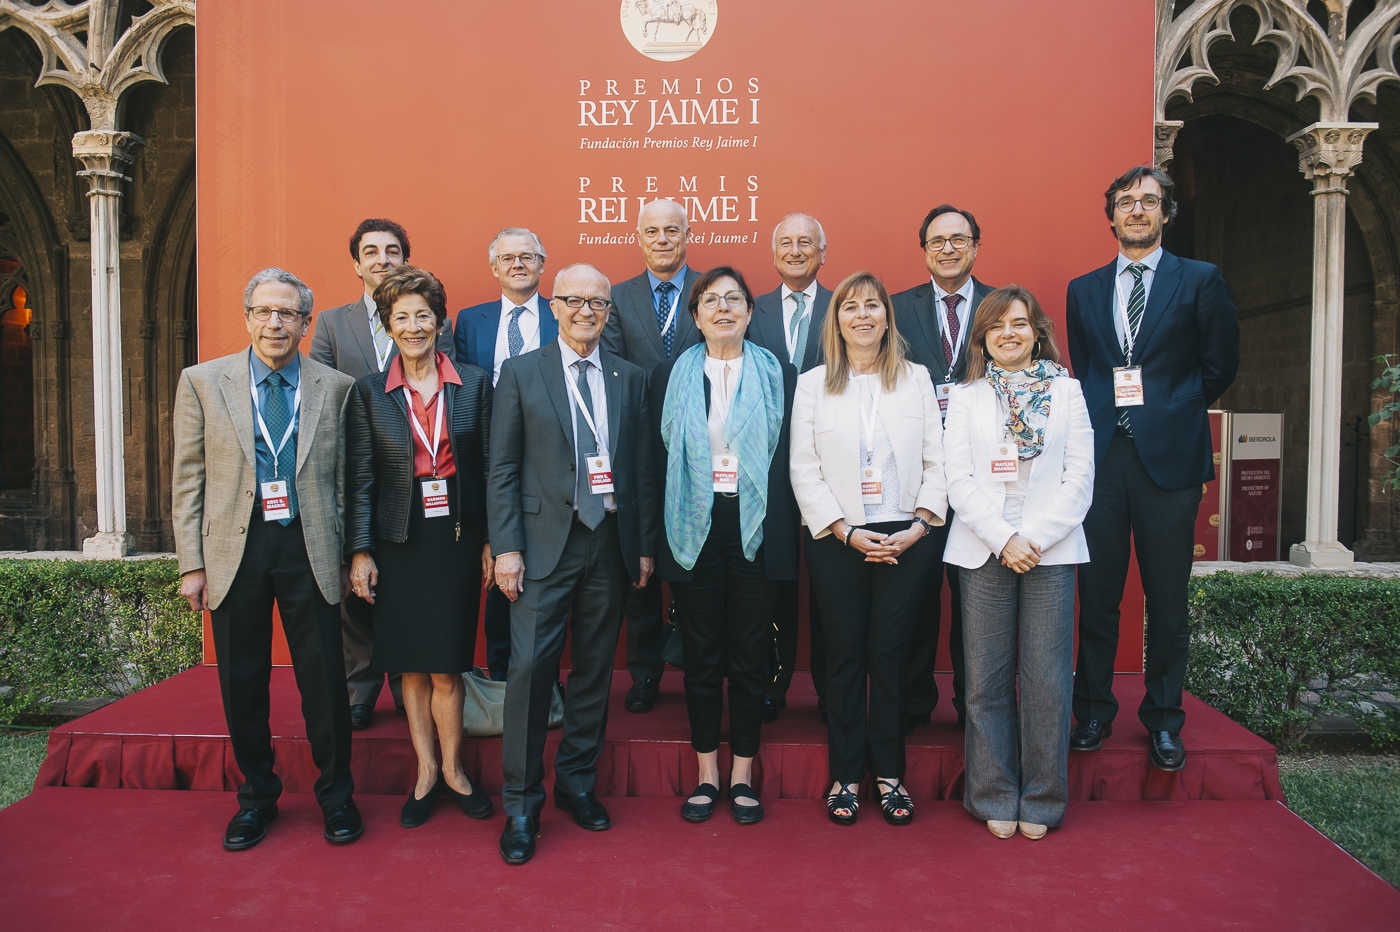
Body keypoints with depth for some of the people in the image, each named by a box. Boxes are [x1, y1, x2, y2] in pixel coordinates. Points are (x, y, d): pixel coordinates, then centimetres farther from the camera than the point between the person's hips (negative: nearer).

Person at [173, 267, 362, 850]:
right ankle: (257, 795, 30)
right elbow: (188, 480, 4)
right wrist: (192, 563, 0)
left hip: (309, 549, 0)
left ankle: (336, 796, 23)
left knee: (324, 679, 4)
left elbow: (344, 480, 7)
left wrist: (351, 554, 4)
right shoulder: (203, 382, 4)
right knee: (242, 682, 11)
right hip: (235, 550, 1)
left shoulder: (336, 388, 4)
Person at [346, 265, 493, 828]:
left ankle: (452, 770, 20)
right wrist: (360, 551, -4)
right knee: (411, 667, 9)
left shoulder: (473, 385, 2)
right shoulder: (369, 393, 2)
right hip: (399, 543, 1)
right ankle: (426, 772, 24)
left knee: (446, 667, 2)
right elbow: (361, 479, 1)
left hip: (456, 539, -1)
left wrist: (491, 541, -1)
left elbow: (488, 469, 3)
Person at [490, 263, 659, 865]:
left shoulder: (629, 378, 10)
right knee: (531, 666, -4)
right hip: (545, 543, -3)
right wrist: (506, 548, -8)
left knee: (595, 668, 11)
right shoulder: (521, 373, 3)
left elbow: (643, 469, 10)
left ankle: (577, 782, 28)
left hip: (611, 542, 3)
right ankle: (522, 804, 11)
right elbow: (502, 469, -1)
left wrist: (645, 545, 6)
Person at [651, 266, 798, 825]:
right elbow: (660, 460, 6)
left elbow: (789, 462, 3)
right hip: (695, 528, 1)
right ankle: (707, 774, 22)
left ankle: (743, 775, 21)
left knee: (750, 655, 6)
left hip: (755, 528, 0)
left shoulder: (779, 377, 5)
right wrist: (657, 538, 0)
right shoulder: (670, 377, 7)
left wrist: (783, 537, -4)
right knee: (701, 657, 7)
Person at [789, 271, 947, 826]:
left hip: (906, 539, 1)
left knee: (890, 656, 4)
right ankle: (845, 776, 17)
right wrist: (848, 532, -9)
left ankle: (889, 775, 19)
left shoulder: (916, 378, 10)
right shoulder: (812, 385, 6)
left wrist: (918, 526, -7)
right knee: (844, 657, 4)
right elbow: (803, 470, 0)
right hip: (837, 541, 0)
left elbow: (936, 461, 6)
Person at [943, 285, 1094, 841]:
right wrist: (1003, 539, -10)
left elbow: (1080, 476, 3)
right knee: (987, 681, 3)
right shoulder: (966, 397, 10)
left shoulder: (1066, 390, 10)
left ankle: (1041, 802, 16)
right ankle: (995, 799, 17)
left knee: (1047, 680, 1)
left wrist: (1036, 539, -8)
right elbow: (959, 481, 2)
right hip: (983, 551, 0)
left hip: (1051, 549, 0)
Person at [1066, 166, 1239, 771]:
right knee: (1097, 595, 7)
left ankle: (1163, 720, 20)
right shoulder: (1083, 290, 13)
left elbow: (1220, 366, 8)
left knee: (1167, 598, 5)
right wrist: (1102, 415, 5)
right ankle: (1094, 711, 21)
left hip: (1168, 456, -1)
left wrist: (1170, 410, 7)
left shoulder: (1200, 281, 6)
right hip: (1100, 455, 2)